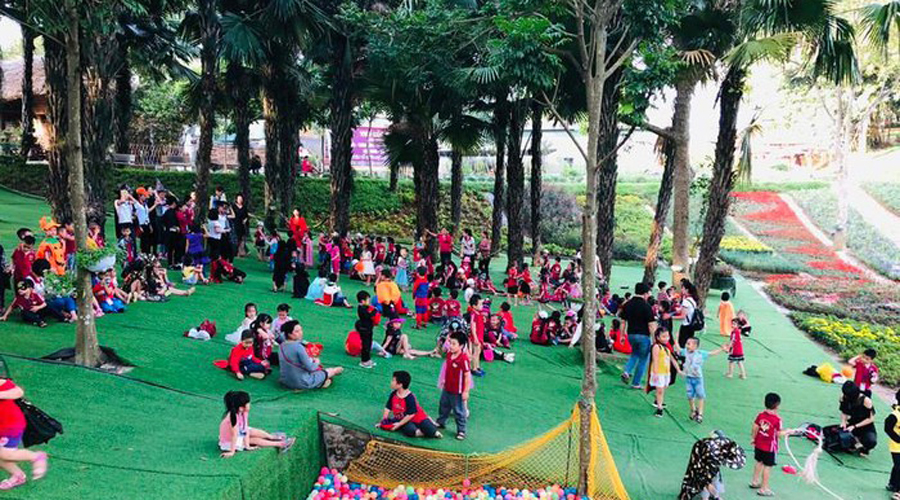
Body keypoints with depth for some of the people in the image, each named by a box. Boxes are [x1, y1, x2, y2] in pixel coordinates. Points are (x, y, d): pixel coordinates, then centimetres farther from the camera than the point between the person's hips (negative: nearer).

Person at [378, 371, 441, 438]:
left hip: (418, 418, -3)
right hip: (403, 419, 3)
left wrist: (399, 424, -17)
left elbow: (411, 414, -19)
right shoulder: (393, 394, -3)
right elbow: (388, 408, 5)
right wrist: (383, 421, 0)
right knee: (410, 431, -32)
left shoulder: (410, 398, -21)